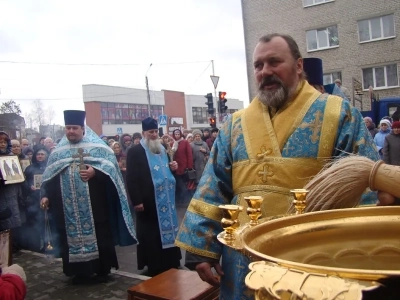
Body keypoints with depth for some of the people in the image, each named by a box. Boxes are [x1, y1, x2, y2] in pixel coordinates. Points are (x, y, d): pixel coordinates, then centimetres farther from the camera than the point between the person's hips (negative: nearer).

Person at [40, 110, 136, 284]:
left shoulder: (97, 147, 1)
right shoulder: (58, 151, 13)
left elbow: (111, 166, -8)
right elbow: (49, 176, 12)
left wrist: (95, 172, -23)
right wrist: (45, 195, 1)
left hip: (95, 204, -3)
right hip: (69, 206, 3)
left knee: (99, 235, 2)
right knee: (73, 236, 7)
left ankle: (102, 269, 17)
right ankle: (81, 271, 20)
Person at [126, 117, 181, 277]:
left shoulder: (162, 150, 15)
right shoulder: (135, 152, -8)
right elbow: (131, 178, -14)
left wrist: (172, 167, 1)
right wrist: (136, 201, -20)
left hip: (165, 199, 7)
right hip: (148, 202, -6)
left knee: (168, 230, 12)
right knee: (151, 236, 3)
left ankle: (170, 264, 26)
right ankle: (154, 269, 15)